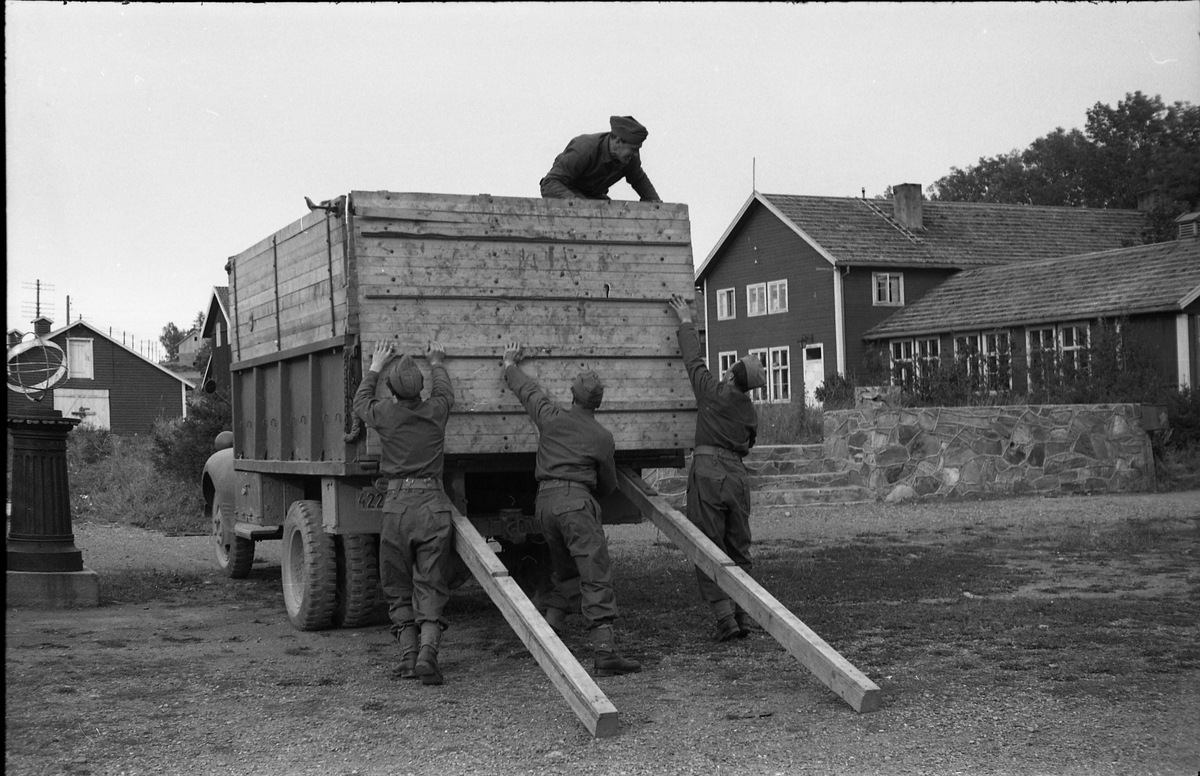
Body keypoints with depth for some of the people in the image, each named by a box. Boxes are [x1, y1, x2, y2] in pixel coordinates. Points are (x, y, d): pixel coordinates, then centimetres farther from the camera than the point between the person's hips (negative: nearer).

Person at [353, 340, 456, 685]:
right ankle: (428, 651, -14)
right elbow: (445, 391, 29)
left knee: (398, 588, 11)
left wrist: (375, 367, 38)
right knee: (431, 586, 3)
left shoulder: (384, 414, 1)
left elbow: (360, 402, 26)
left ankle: (408, 655, 2)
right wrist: (436, 363, 45)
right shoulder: (435, 411, 3)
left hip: (397, 504, 0)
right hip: (433, 503, 0)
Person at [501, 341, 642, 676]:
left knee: (564, 573, 21)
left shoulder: (551, 417, 9)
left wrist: (510, 365, 47)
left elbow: (526, 388, 28)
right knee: (596, 576, -8)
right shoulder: (602, 437, 3)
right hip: (575, 501, -5)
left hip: (544, 501, 5)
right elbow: (608, 485, 15)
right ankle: (604, 652, -17)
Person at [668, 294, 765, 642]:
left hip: (708, 472, -5)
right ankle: (743, 616, 11)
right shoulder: (750, 410, 10)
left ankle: (725, 617, -8)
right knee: (739, 549, 13)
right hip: (737, 474, 5)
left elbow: (694, 360, 9)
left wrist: (686, 322, 23)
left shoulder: (713, 391, -4)